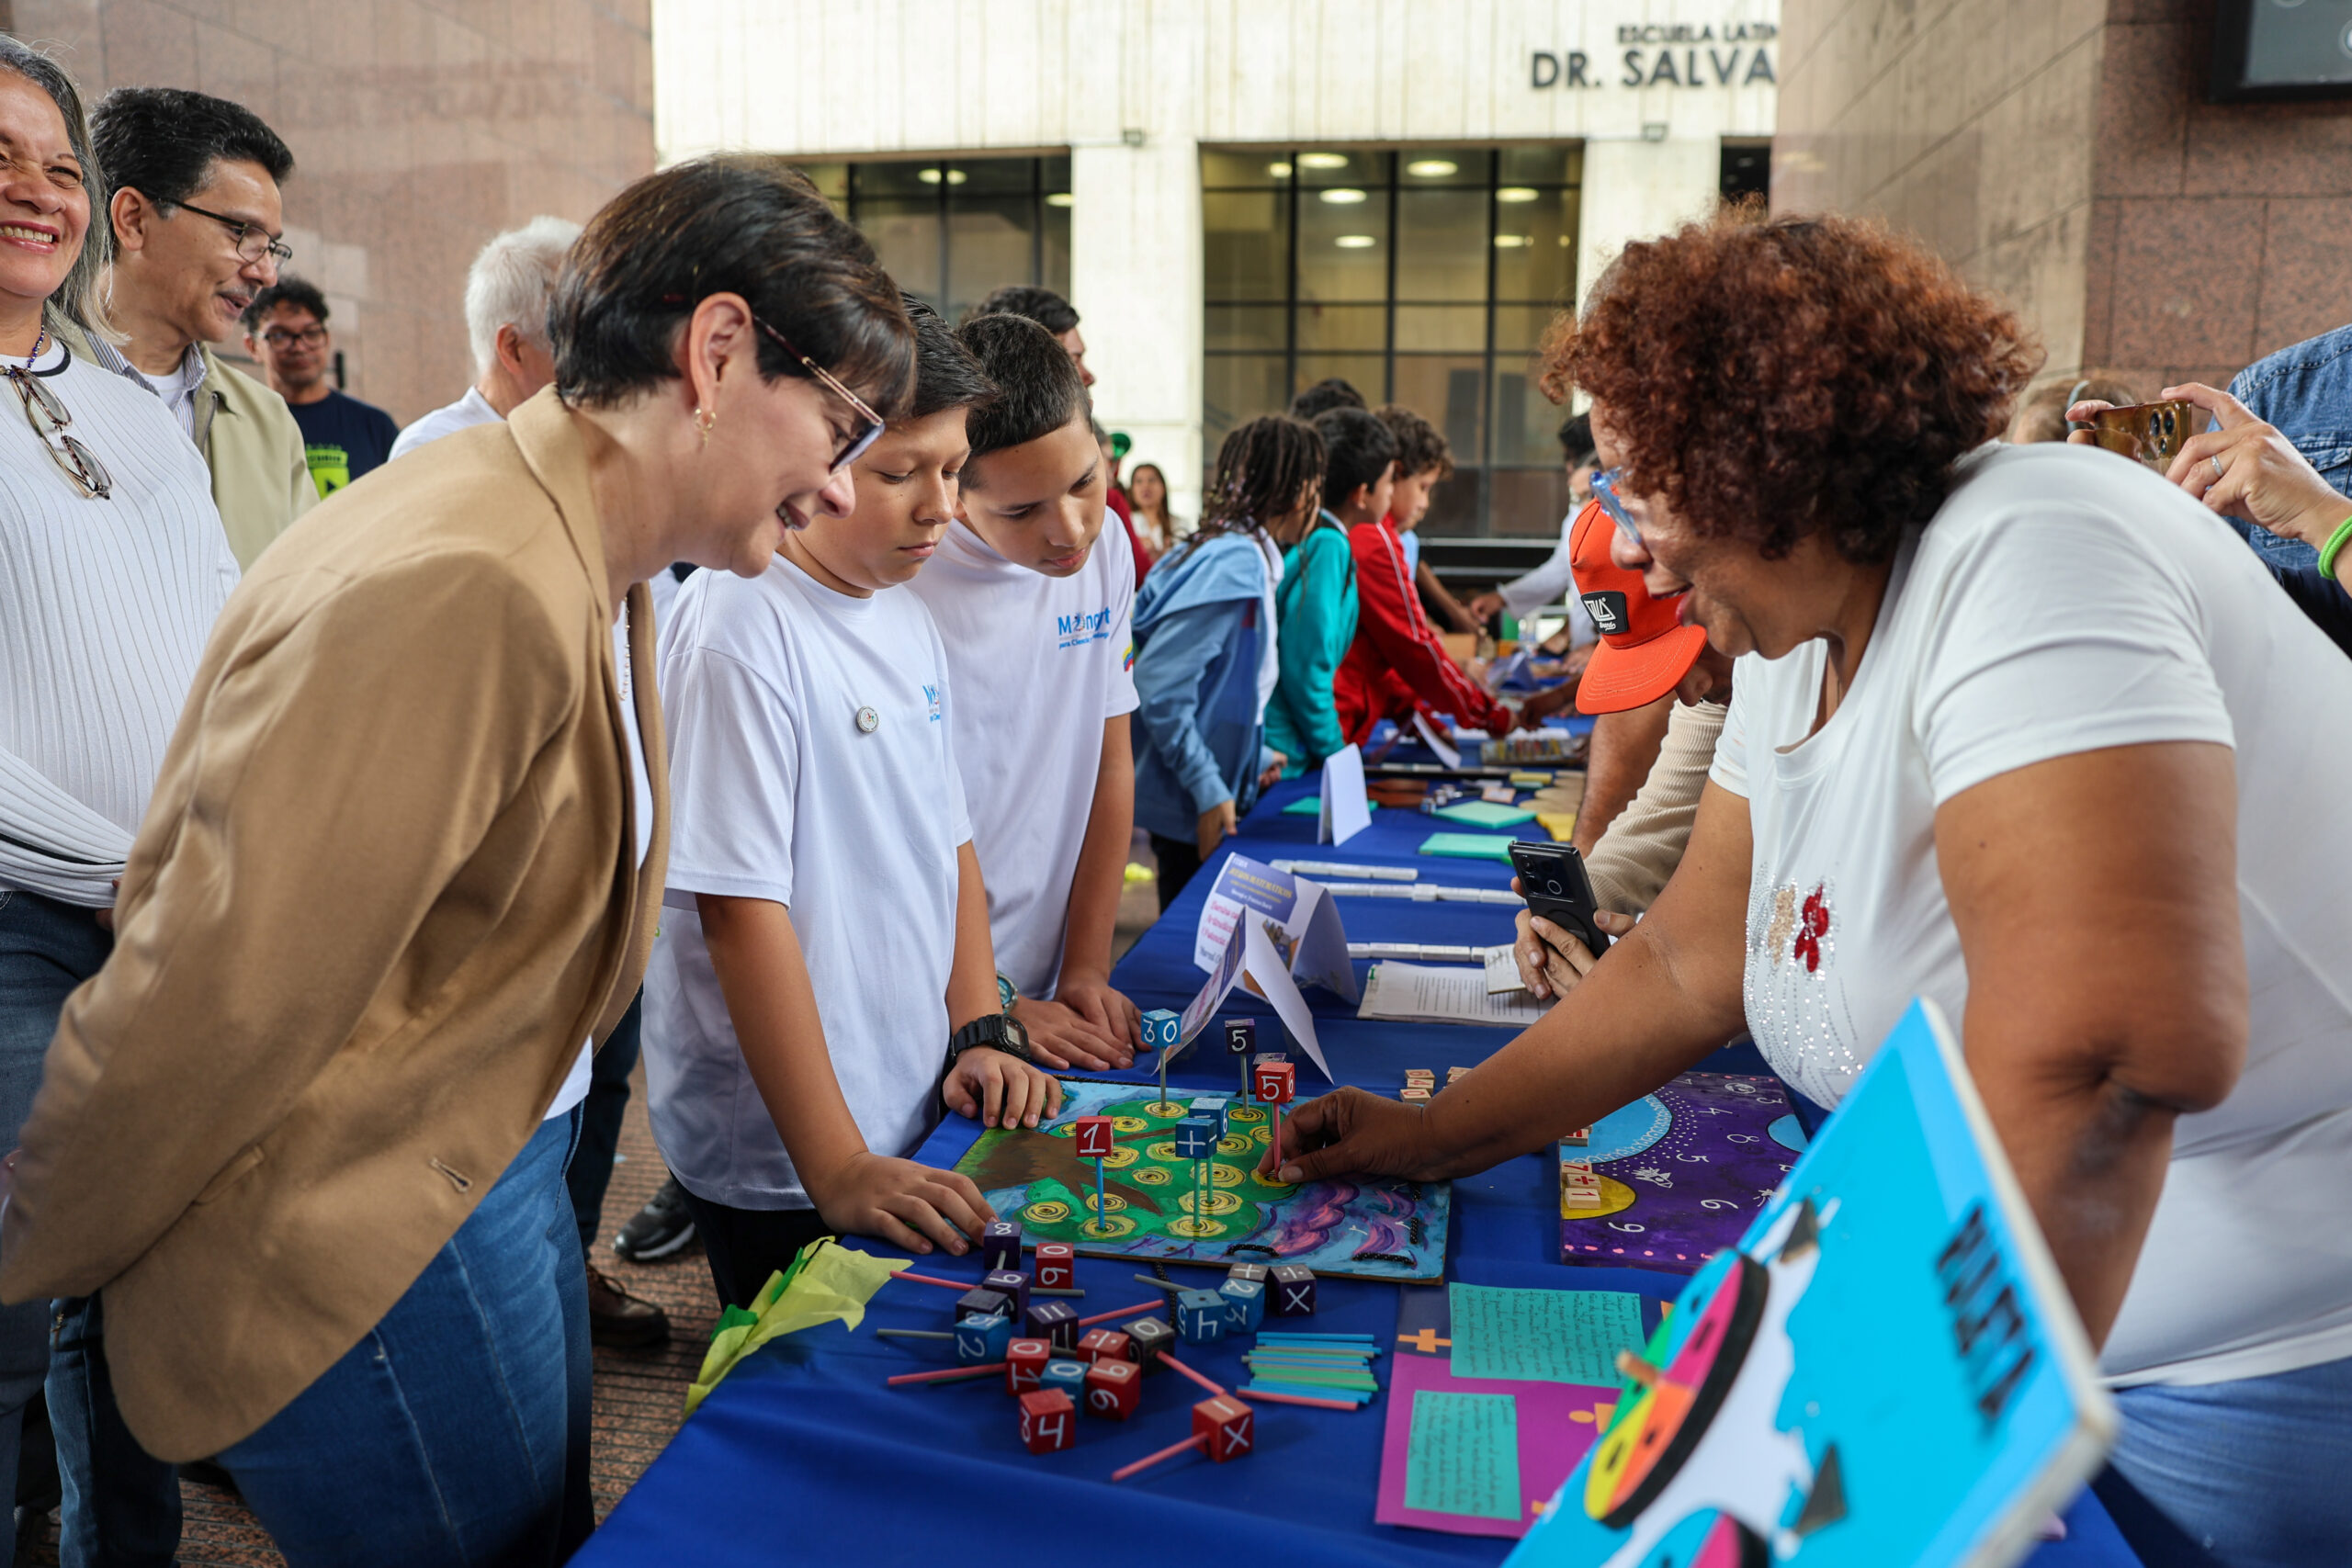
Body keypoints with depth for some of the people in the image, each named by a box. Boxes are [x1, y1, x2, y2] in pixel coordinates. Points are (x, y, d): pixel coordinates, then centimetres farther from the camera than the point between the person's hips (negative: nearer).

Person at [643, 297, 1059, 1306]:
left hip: (914, 1120, 8)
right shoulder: (739, 633, -18)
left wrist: (979, 1032, 2)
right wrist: (837, 1169, -23)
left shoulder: (908, 617, 7)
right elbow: (741, 909, -22)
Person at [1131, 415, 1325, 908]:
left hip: (1217, 800, 9)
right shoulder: (1234, 566, -20)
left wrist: (1254, 757, 16)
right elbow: (1160, 685, -25)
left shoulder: (1247, 558, 9)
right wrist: (1210, 791, -22)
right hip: (1193, 811, -9)